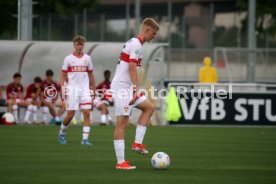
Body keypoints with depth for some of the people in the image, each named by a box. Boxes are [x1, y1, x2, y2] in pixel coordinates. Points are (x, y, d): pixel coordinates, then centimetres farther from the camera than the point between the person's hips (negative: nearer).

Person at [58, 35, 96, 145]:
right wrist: (62, 89, -8)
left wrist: (93, 89, 13)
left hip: (85, 89, 2)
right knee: (70, 114, 0)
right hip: (72, 89, -2)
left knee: (87, 112, -10)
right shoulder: (68, 59, 1)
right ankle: (62, 133, 26)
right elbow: (63, 75, 2)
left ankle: (85, 139, -9)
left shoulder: (87, 58, 9)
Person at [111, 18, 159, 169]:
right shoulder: (136, 44, -13)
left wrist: (134, 89, 28)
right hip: (122, 87, -10)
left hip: (127, 87, 10)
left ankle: (137, 143, 9)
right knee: (122, 123, -9)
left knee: (149, 107, 15)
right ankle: (120, 162, -9)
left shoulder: (133, 42, 17)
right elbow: (132, 68, -22)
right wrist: (136, 90, -26)